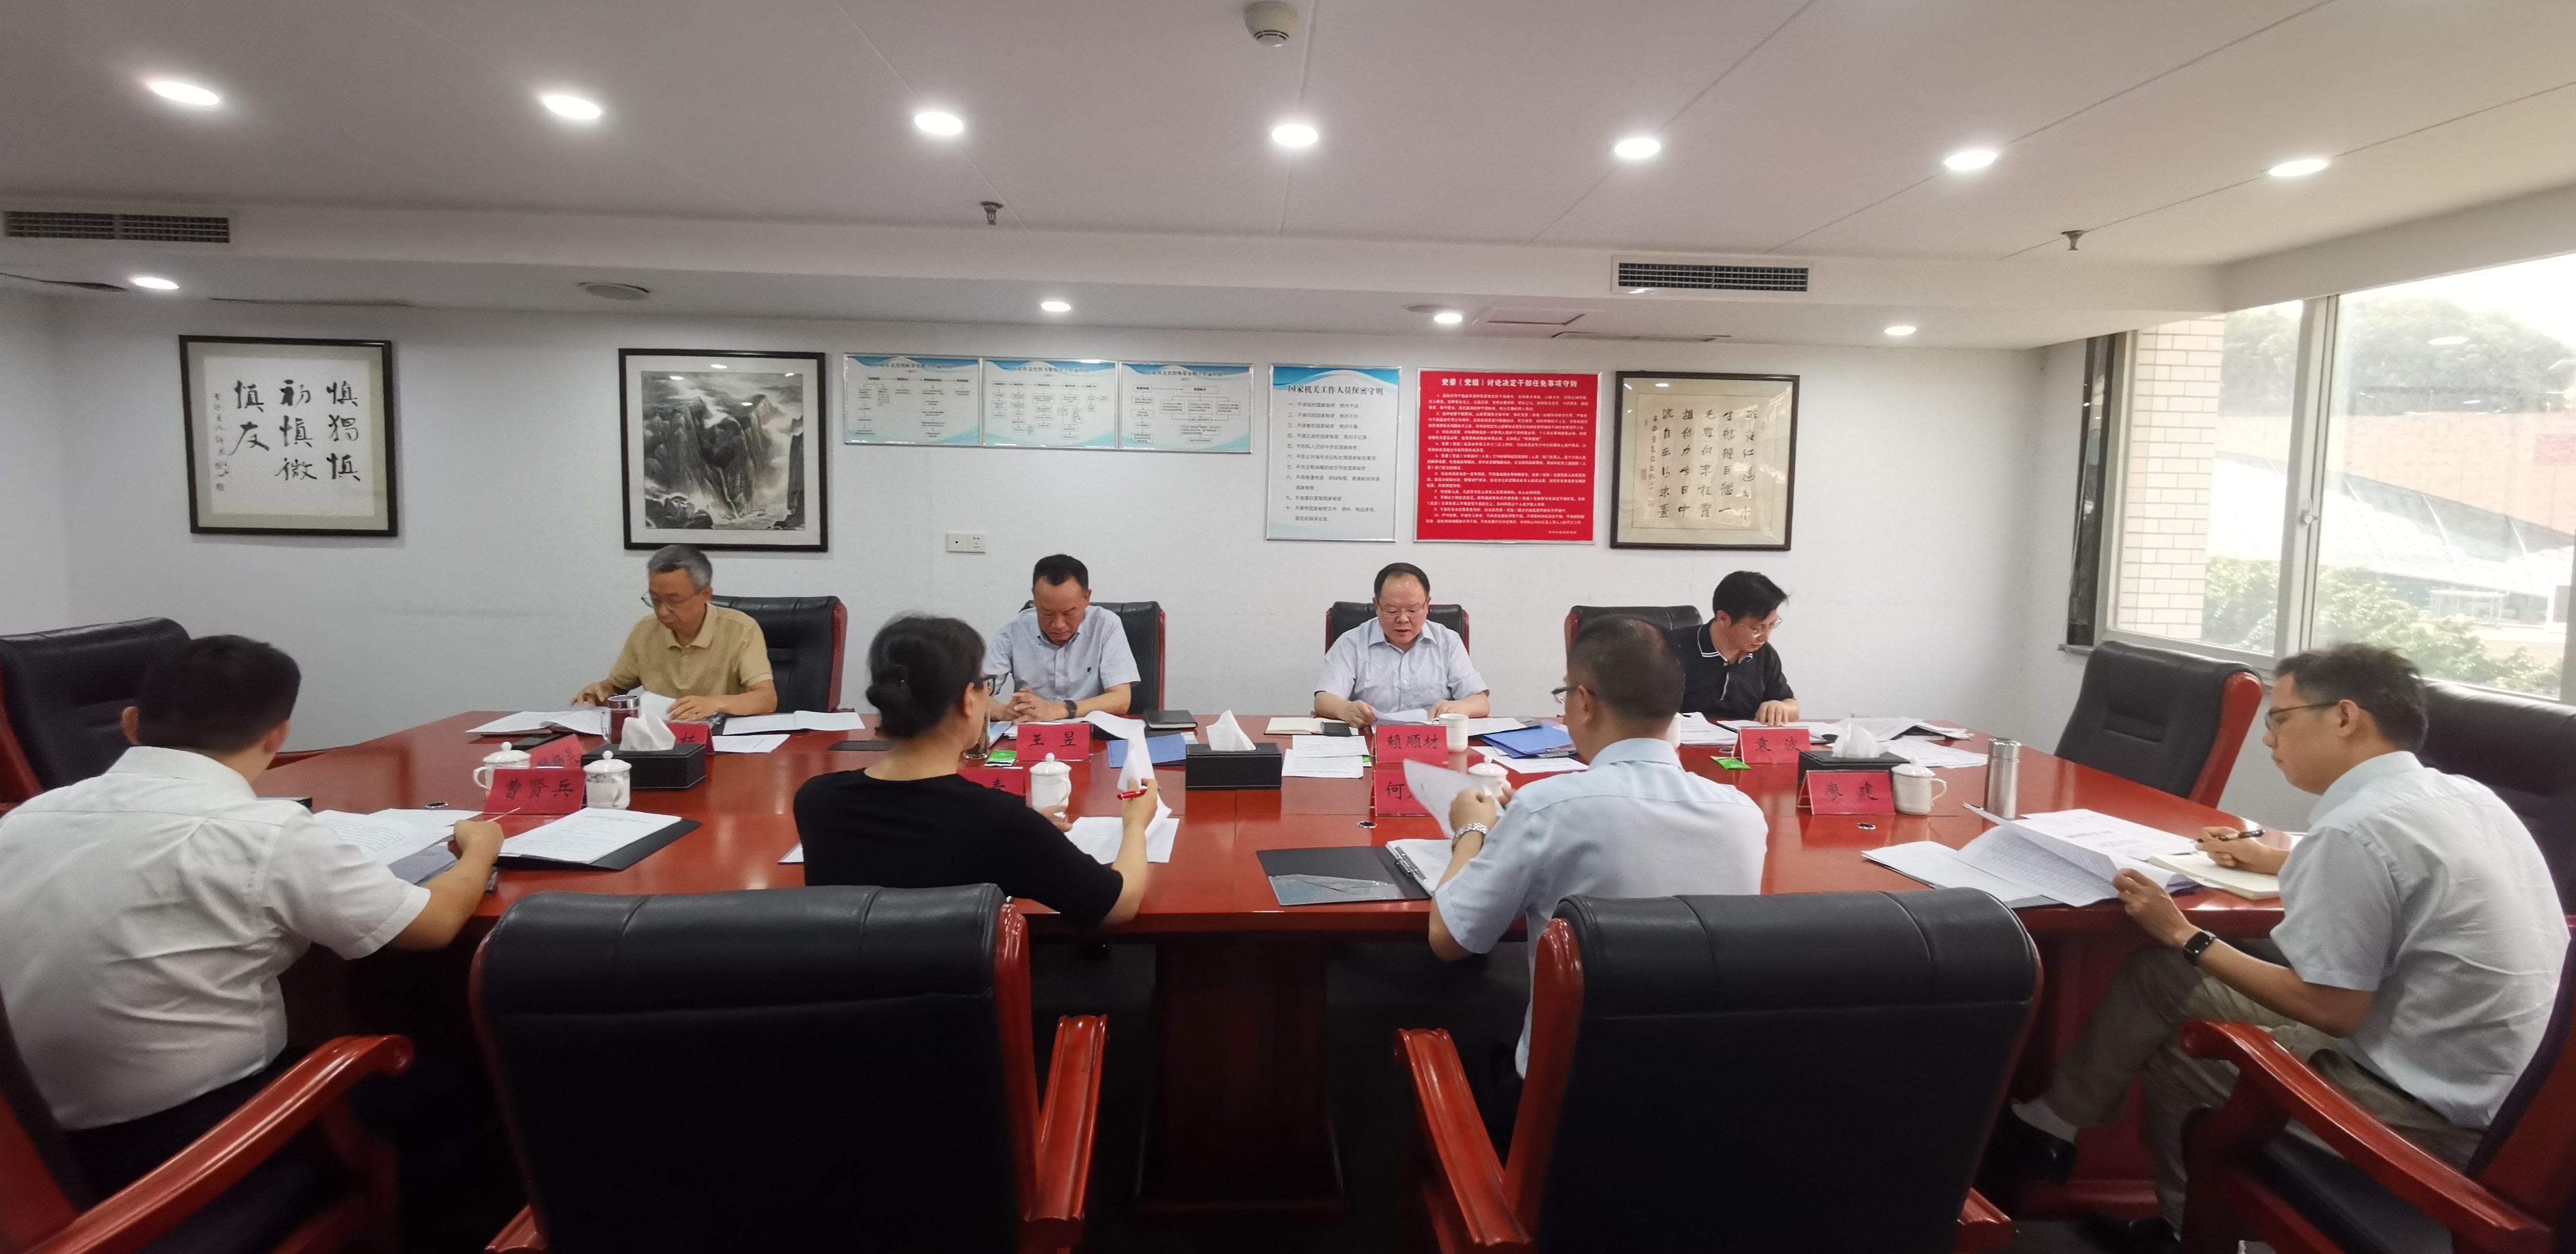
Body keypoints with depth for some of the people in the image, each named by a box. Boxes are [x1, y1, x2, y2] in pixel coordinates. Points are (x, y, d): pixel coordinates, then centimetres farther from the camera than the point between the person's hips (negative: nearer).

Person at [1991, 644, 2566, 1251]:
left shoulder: (2355, 828, -24)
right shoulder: (2464, 796, 4)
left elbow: (2331, 1011, -20)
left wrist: (2184, 937, -11)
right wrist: (2278, 860, 35)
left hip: (2437, 1113, -8)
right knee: (2160, 976, 9)